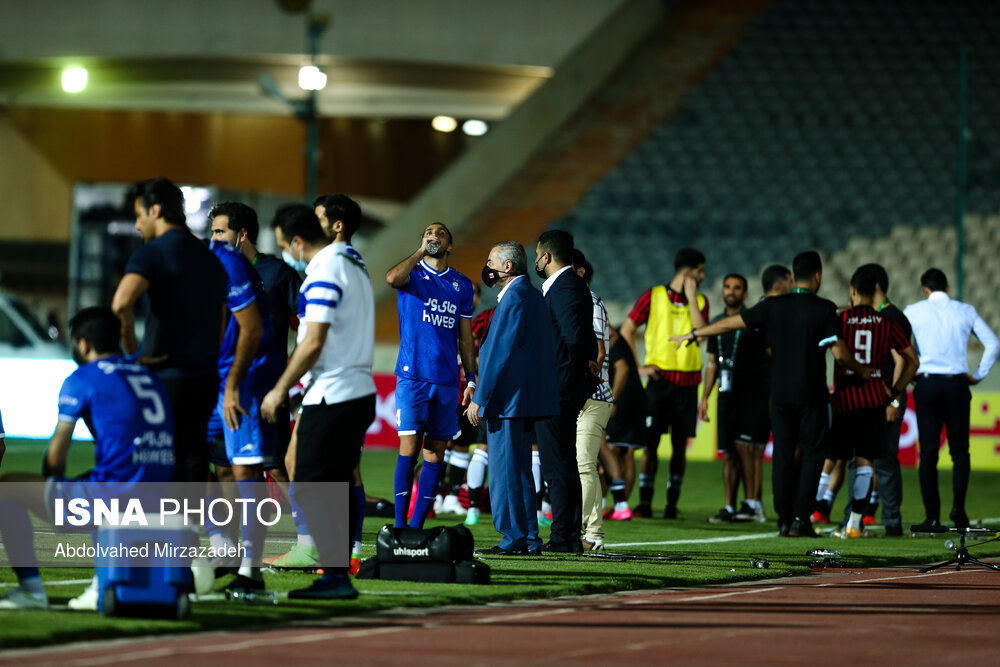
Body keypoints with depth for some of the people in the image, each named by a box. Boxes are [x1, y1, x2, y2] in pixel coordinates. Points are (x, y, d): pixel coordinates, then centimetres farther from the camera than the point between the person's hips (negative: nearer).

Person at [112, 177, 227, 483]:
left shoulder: (153, 252, -9)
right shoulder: (210, 259, 16)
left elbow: (121, 303, -26)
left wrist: (132, 353, -15)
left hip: (167, 377, -7)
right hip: (205, 379, 7)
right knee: (194, 462, 10)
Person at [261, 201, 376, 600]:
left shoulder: (324, 272, -14)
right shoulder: (354, 265, 15)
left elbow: (313, 343, -19)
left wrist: (280, 390, -11)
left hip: (331, 396, -10)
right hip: (360, 391, 10)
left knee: (309, 488, -7)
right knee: (339, 485, 11)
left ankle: (335, 576, -11)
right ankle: (338, 576, 12)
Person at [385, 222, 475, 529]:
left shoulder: (462, 284, 14)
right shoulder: (412, 273, 5)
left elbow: (465, 336, 17)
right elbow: (392, 278, -21)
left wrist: (472, 379, 11)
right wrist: (421, 252, -10)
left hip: (446, 380, 4)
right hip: (412, 376, -4)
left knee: (436, 455, 2)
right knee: (409, 449, -10)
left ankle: (417, 526, 6)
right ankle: (400, 526, -7)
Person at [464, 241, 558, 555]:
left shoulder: (514, 298, -15)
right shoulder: (531, 295, 18)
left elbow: (500, 352, -18)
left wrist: (480, 398, -16)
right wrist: (479, 387, 24)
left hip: (508, 399, -10)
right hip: (524, 399, 10)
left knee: (505, 470, -7)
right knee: (519, 471, 13)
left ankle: (515, 539, -6)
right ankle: (528, 539, 16)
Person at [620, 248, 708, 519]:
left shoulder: (700, 301, 10)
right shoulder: (654, 296, 2)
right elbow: (627, 329, 4)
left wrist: (690, 297, -7)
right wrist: (638, 366, -3)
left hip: (687, 381, 2)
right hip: (660, 378, -2)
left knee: (679, 444, 1)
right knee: (651, 441, -5)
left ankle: (672, 503, 6)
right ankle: (644, 502, -1)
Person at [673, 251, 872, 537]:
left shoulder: (774, 306, 2)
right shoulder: (825, 309, -6)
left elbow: (731, 323, 6)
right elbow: (839, 353, -11)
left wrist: (693, 334, 17)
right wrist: (861, 371, 9)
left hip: (780, 393, 3)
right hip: (812, 395, -3)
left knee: (783, 454, 7)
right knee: (812, 452, 4)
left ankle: (784, 520, 5)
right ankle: (801, 518, -4)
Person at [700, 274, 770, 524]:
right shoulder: (717, 324, 16)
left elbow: (773, 357, -1)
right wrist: (704, 397, 15)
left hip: (753, 393, -5)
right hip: (727, 395, 5)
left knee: (745, 446, -14)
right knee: (729, 453, 3)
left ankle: (753, 503, -10)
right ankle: (730, 508, 5)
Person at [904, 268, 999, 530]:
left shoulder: (913, 312, 2)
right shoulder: (965, 311, 6)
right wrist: (979, 375, 9)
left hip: (926, 382, -1)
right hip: (957, 383, 1)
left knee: (928, 451, 3)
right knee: (960, 450, 8)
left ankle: (932, 516, -1)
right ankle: (958, 506, -11)